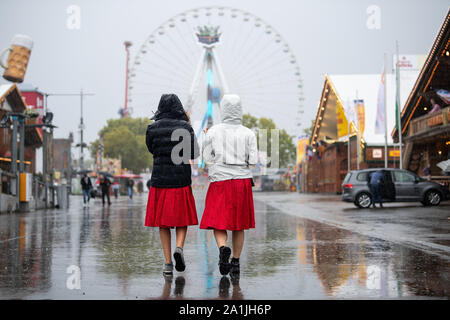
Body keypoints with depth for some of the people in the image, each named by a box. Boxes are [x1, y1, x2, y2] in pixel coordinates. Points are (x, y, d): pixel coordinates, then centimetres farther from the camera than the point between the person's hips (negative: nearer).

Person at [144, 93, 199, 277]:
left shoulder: (153, 128, 0)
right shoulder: (185, 127, -4)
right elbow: (194, 154, -4)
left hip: (160, 179, 1)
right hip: (181, 179, -1)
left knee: (163, 223, 7)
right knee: (182, 219, 14)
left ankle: (168, 263, 3)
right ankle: (179, 248, -11)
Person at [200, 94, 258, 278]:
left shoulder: (213, 132, -3)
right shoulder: (248, 134, -1)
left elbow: (207, 158, 4)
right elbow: (253, 161, -3)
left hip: (219, 182, -1)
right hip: (242, 181, 1)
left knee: (218, 224, 1)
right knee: (239, 224, 13)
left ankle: (223, 248, -29)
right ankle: (236, 263, 15)